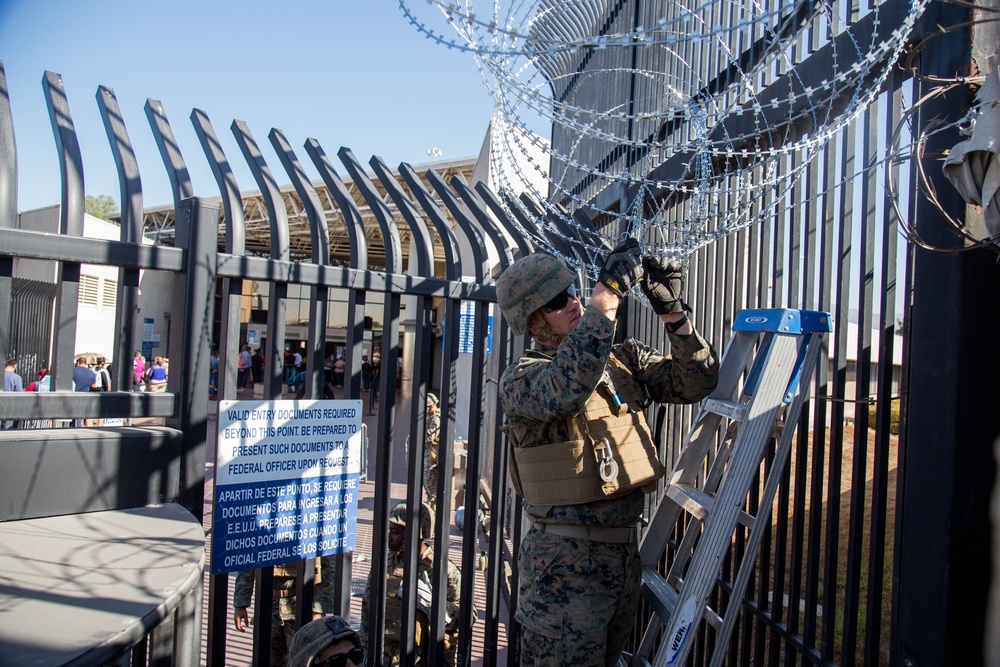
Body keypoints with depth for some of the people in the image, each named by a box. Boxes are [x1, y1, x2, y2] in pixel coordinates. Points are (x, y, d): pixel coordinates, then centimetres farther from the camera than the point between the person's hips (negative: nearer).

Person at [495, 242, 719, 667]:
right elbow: (566, 390, -34)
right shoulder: (521, 377, -12)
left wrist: (671, 311, -11)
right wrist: (608, 291, -31)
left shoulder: (624, 358, 7)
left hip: (625, 551, 6)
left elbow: (696, 382, 2)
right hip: (566, 561, -6)